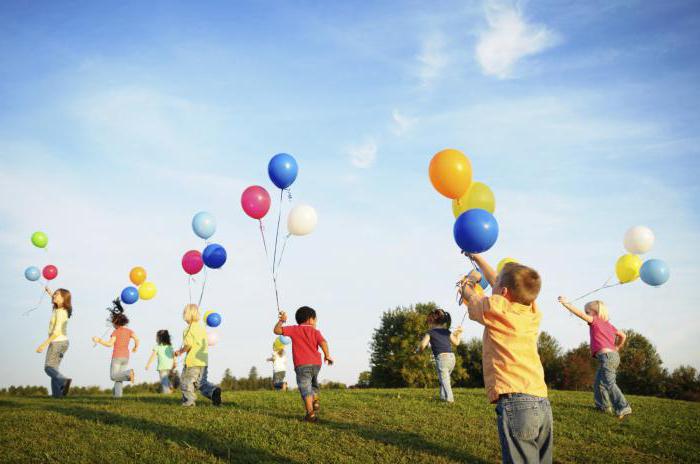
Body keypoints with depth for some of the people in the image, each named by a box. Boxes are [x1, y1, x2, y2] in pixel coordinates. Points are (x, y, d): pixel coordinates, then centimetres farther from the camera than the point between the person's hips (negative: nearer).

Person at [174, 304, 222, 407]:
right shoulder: (202, 328, 14)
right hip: (204, 361, 7)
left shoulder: (188, 330, -9)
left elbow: (188, 344, -20)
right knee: (202, 382, 11)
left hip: (192, 361, -7)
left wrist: (181, 351, -2)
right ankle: (213, 391, -14)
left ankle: (188, 400, 13)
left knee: (186, 381, 10)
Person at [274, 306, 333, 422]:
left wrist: (281, 321, 13)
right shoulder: (315, 331, 12)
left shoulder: (294, 329, 9)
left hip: (302, 365, -2)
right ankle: (315, 399, 3)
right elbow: (323, 342, -7)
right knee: (313, 384, 28)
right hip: (316, 363, 2)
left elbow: (277, 330, 3)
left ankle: (311, 414, -12)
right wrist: (327, 355, -3)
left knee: (306, 389, -4)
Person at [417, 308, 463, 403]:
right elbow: (456, 342, 27)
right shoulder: (447, 331, 17)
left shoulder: (430, 332, 3)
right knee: (446, 378, 20)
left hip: (441, 357, -6)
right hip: (452, 357, 6)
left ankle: (449, 398, -14)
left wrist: (418, 350, 16)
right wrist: (459, 334, 44)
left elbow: (422, 345, -6)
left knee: (444, 380, -4)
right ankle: (443, 396, 21)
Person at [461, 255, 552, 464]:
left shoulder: (495, 307, -3)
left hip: (515, 401, -7)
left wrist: (469, 284, 41)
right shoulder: (533, 312, 15)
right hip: (543, 404, 7)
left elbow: (469, 295, 19)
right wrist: (478, 258, 43)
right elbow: (498, 282, 30)